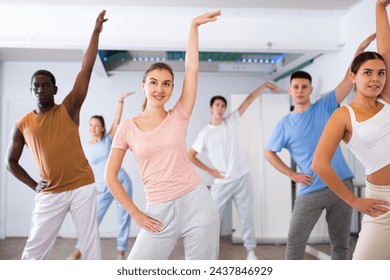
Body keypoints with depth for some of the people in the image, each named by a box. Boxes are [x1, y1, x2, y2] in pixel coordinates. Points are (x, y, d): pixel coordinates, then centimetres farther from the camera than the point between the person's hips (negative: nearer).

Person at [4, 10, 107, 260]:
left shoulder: (69, 109, -2)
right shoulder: (23, 125, 4)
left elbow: (86, 71, -8)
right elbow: (11, 161, 14)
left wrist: (96, 32, -10)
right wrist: (34, 185, 2)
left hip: (82, 187, -1)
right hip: (50, 194, 2)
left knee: (91, 243, 6)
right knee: (34, 248, 6)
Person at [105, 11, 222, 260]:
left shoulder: (179, 117, 3)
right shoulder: (127, 128, 3)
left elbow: (192, 69, -3)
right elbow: (110, 176, 4)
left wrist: (194, 26, -3)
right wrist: (136, 214, 0)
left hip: (197, 204, 0)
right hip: (160, 213, 0)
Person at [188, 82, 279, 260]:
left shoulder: (231, 121, 3)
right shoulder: (205, 133, -2)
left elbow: (249, 99, 4)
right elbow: (190, 155, 2)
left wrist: (265, 85, 3)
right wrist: (209, 170, -2)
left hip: (242, 178, 2)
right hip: (222, 182, -2)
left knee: (247, 216, 8)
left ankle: (250, 250, 21)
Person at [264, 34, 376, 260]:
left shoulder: (325, 107, 3)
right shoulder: (285, 124, 4)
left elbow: (349, 80, -4)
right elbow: (269, 153, 10)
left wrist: (361, 49, -14)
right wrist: (292, 174, 0)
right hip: (311, 191, 0)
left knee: (341, 245, 11)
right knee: (295, 243, -1)